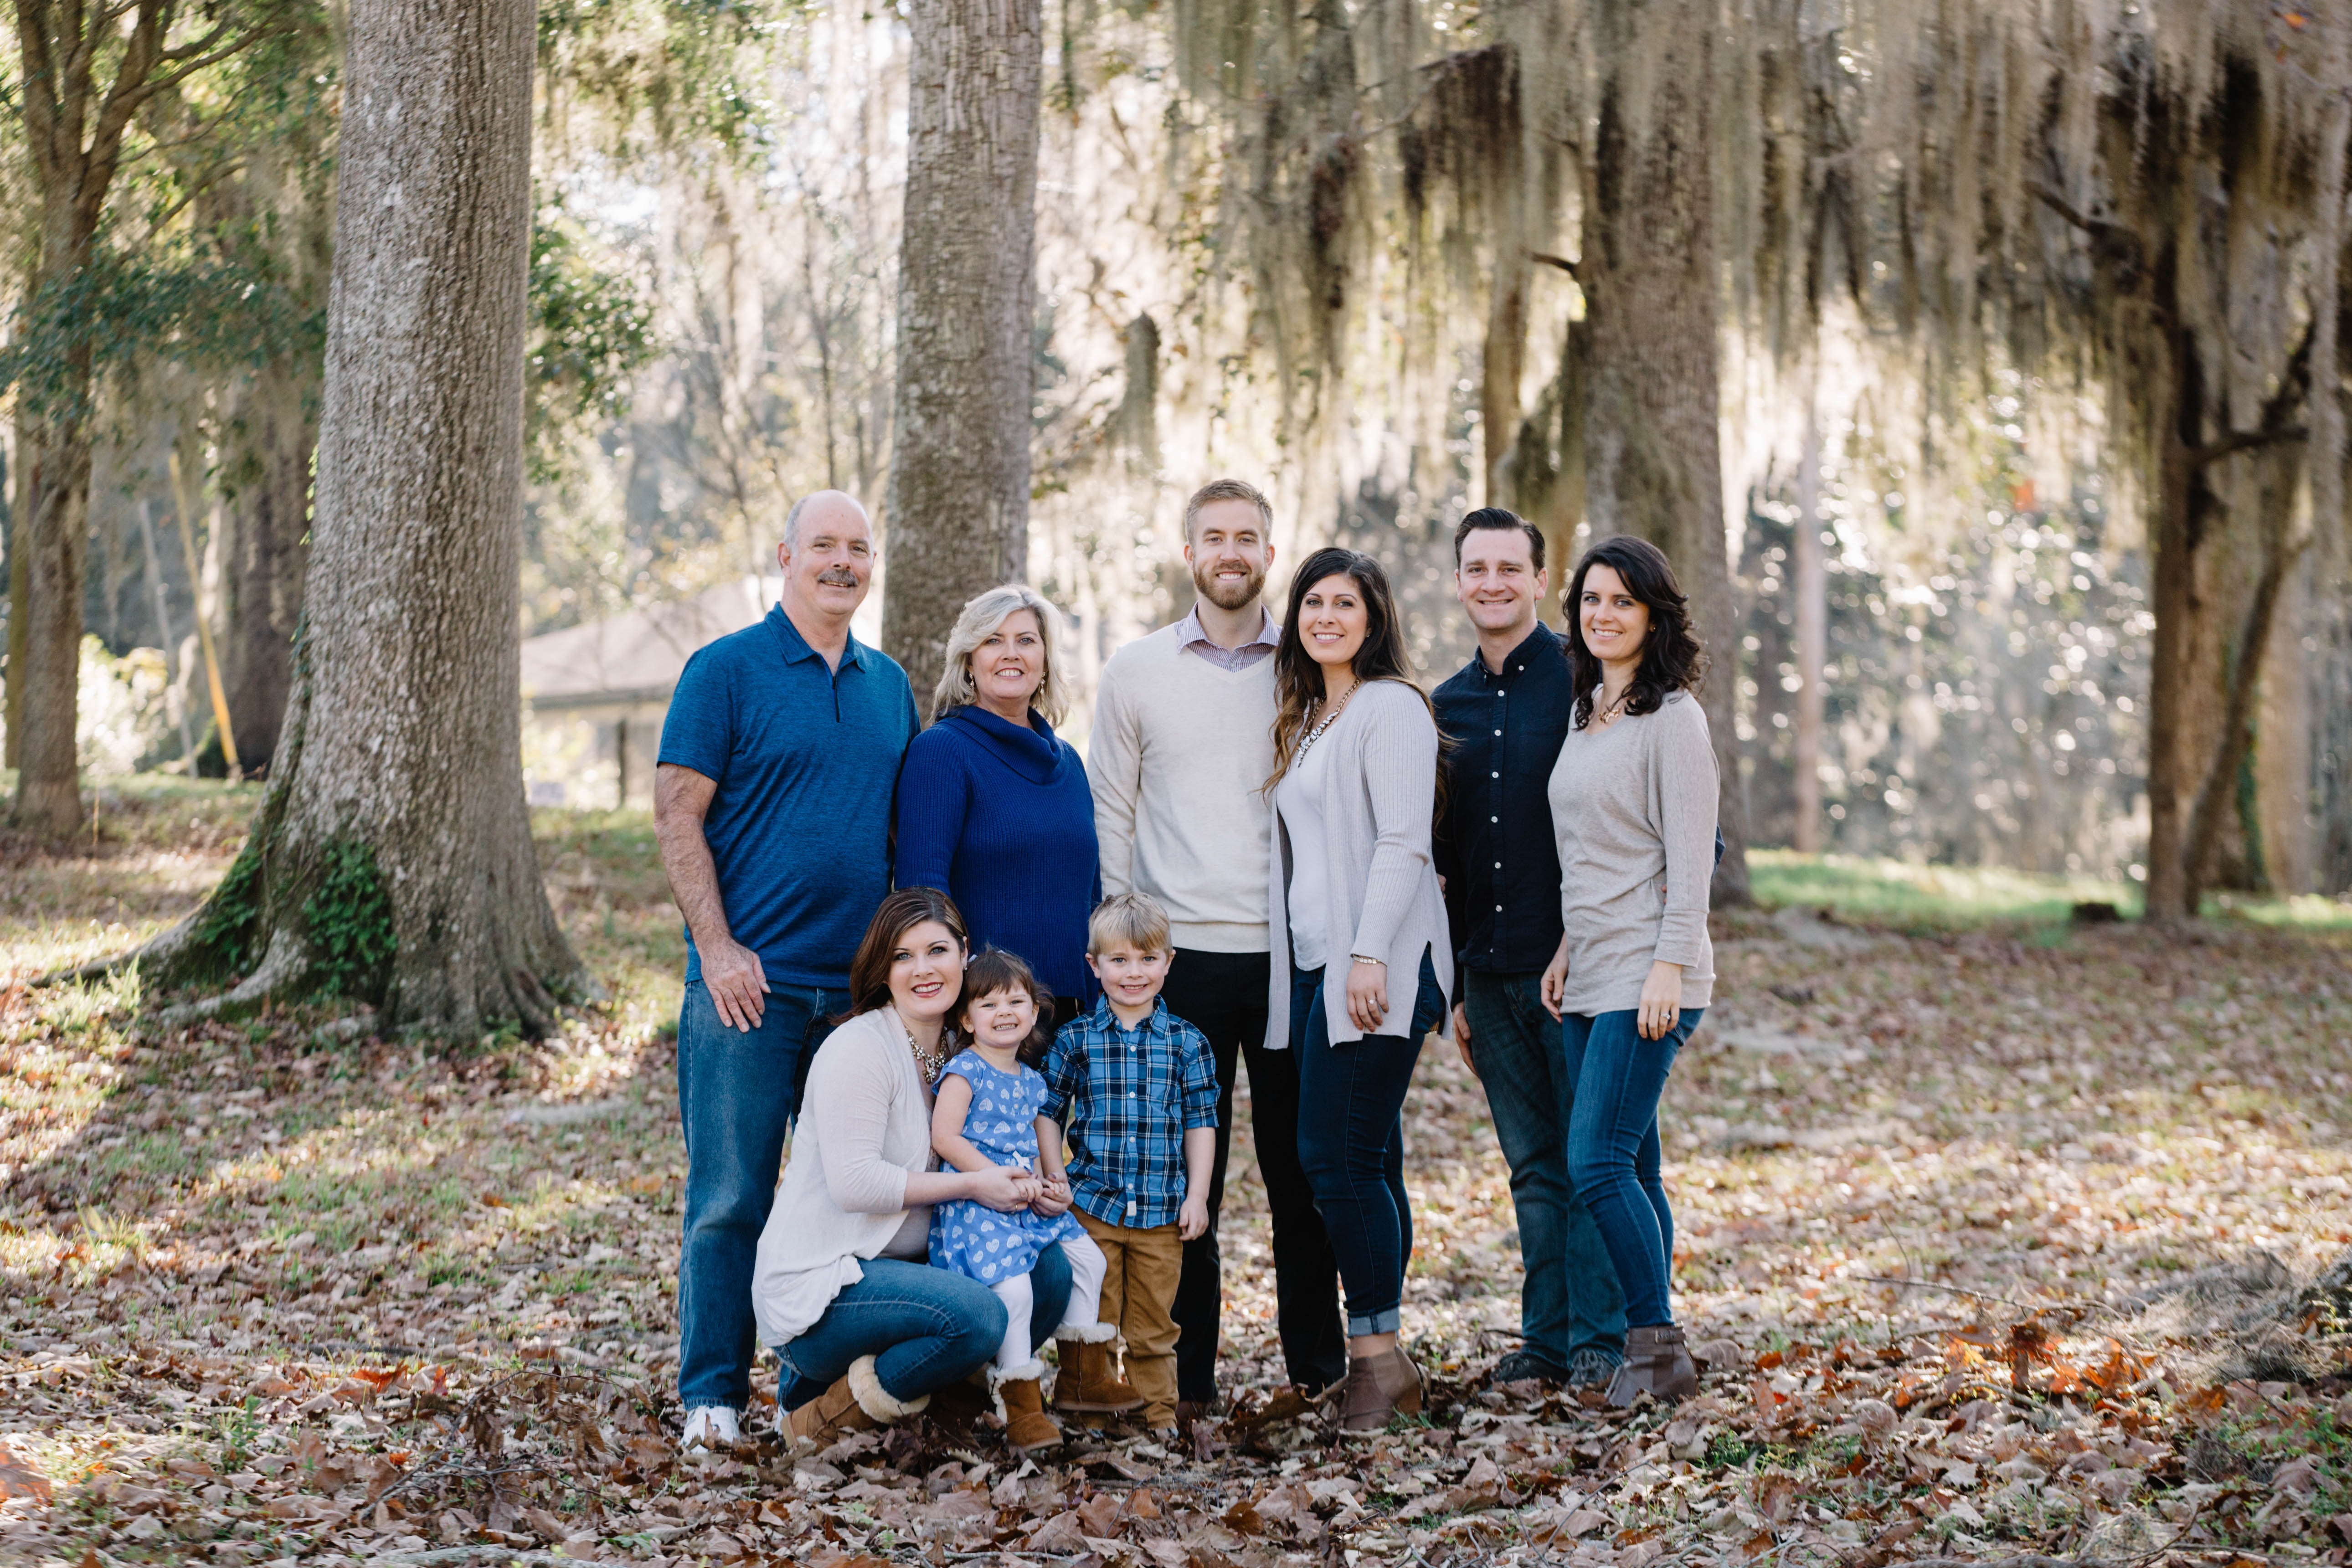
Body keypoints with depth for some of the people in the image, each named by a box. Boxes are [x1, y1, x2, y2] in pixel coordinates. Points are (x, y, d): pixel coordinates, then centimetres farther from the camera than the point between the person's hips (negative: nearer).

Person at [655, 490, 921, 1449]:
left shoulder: (890, 685, 14)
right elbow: (677, 812, -6)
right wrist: (717, 946, -13)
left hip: (862, 986, 5)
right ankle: (712, 1395, 6)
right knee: (731, 1196, -2)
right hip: (750, 981, -5)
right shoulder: (727, 670, -2)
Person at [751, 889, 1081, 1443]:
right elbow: (855, 1183, -22)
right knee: (975, 1314, -30)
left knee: (1049, 1270, -4)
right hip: (814, 1289, -9)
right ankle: (825, 1413, -9)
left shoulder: (956, 1053, 13)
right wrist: (972, 1185, -17)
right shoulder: (858, 1048, -14)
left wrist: (1023, 1191, -1)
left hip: (894, 1270, 9)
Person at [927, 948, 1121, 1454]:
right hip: (974, 1204, -8)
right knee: (1012, 1284, -24)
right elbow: (945, 1138, -15)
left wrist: (1051, 1181, 7)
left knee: (1088, 1255, 8)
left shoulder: (1030, 1081, 16)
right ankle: (1021, 1404, -17)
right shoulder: (965, 1071, -8)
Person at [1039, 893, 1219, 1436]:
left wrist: (1196, 1196, 1)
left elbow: (1201, 1122, 6)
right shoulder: (1075, 1040, 2)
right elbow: (1049, 1113, 8)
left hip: (1162, 1209, 0)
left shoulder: (1186, 1042, 3)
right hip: (1092, 1205, 0)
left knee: (1153, 1324, 7)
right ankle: (1086, 1411, 13)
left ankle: (1159, 1414, 17)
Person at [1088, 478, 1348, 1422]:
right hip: (1181, 954, 0)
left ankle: (1316, 1366, 15)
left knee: (1302, 1168, 4)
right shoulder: (1135, 673, 8)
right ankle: (1186, 1375, 9)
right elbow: (1110, 817, 9)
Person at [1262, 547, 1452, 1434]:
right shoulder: (1305, 721, 21)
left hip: (1378, 967, -8)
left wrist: (1369, 956, -21)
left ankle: (1378, 1354, -6)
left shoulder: (1391, 706, -6)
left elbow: (1402, 842, -14)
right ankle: (1381, 1363, 10)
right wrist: (1295, 966, 17)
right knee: (1366, 1162, 8)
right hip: (1314, 964, 8)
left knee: (1338, 1156, -12)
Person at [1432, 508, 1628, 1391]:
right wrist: (1452, 986, 16)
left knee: (1590, 1154, -4)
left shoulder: (1586, 682, -3)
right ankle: (1548, 1336, 16)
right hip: (1491, 972, 5)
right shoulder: (1447, 708, 14)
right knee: (1533, 1163, 10)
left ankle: (1599, 1338, 3)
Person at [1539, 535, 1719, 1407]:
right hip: (1589, 976, 8)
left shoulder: (1672, 716, -8)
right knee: (1630, 1166, 8)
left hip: (1647, 978, -8)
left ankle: (1657, 1347, -5)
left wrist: (1668, 968, -19)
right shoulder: (1584, 714, 16)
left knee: (1597, 1162, -13)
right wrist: (1568, 948, 14)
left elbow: (1689, 856, -13)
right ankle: (1654, 1354, 12)